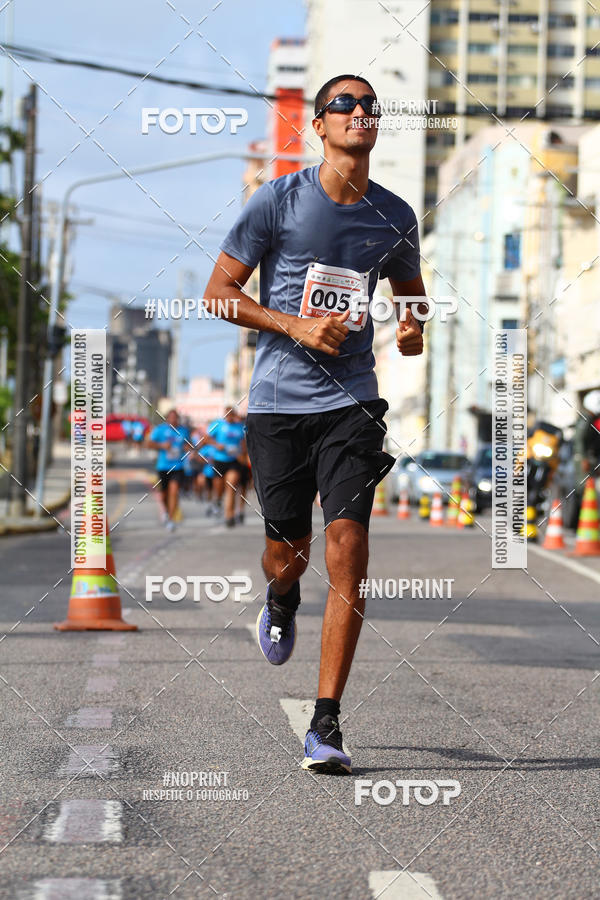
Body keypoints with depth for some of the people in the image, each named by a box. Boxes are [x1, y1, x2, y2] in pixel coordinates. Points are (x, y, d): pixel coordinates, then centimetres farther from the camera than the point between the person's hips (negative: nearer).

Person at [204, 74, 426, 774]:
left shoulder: (395, 217, 8)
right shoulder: (278, 200, -2)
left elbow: (410, 292, 25)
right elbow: (218, 291, 0)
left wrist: (413, 331, 1)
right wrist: (298, 326, -12)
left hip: (351, 401, 1)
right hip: (278, 400, -1)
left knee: (347, 550, -12)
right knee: (287, 551, 5)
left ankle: (325, 725, -9)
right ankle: (281, 602, 46)